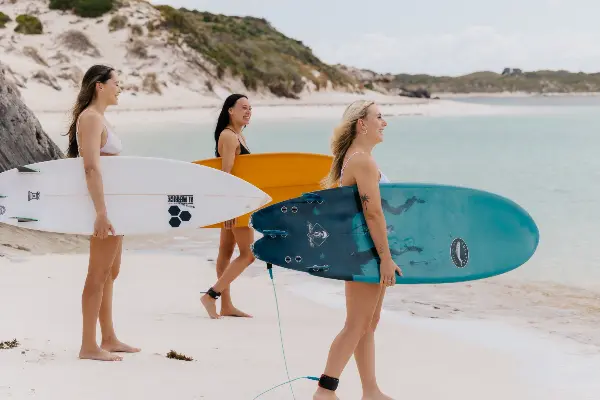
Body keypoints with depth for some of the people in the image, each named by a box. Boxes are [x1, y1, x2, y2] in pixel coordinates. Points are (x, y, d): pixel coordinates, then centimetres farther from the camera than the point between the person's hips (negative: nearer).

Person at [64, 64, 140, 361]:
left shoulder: (97, 118, 16)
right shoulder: (91, 118, -14)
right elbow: (91, 168, -23)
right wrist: (101, 212, -29)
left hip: (113, 203, 10)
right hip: (105, 202, -10)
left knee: (110, 273, 16)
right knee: (98, 275, -5)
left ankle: (109, 339, 25)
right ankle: (88, 346, 1)